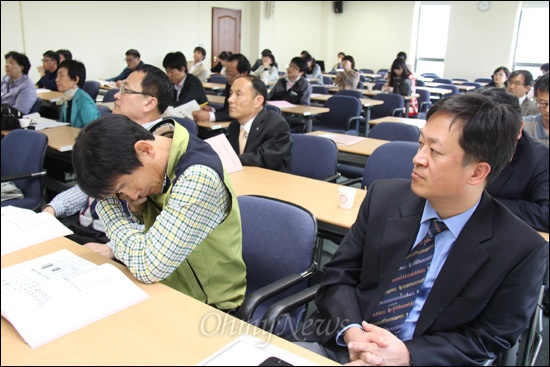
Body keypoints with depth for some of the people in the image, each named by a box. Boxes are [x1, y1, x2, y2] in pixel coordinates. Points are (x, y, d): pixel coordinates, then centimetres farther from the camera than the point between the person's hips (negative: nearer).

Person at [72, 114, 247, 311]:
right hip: (163, 286, 7)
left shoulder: (199, 178, -29)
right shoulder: (149, 165, -4)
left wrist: (107, 201, -17)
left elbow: (148, 267, -30)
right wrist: (135, 208, -12)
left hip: (203, 307, -6)